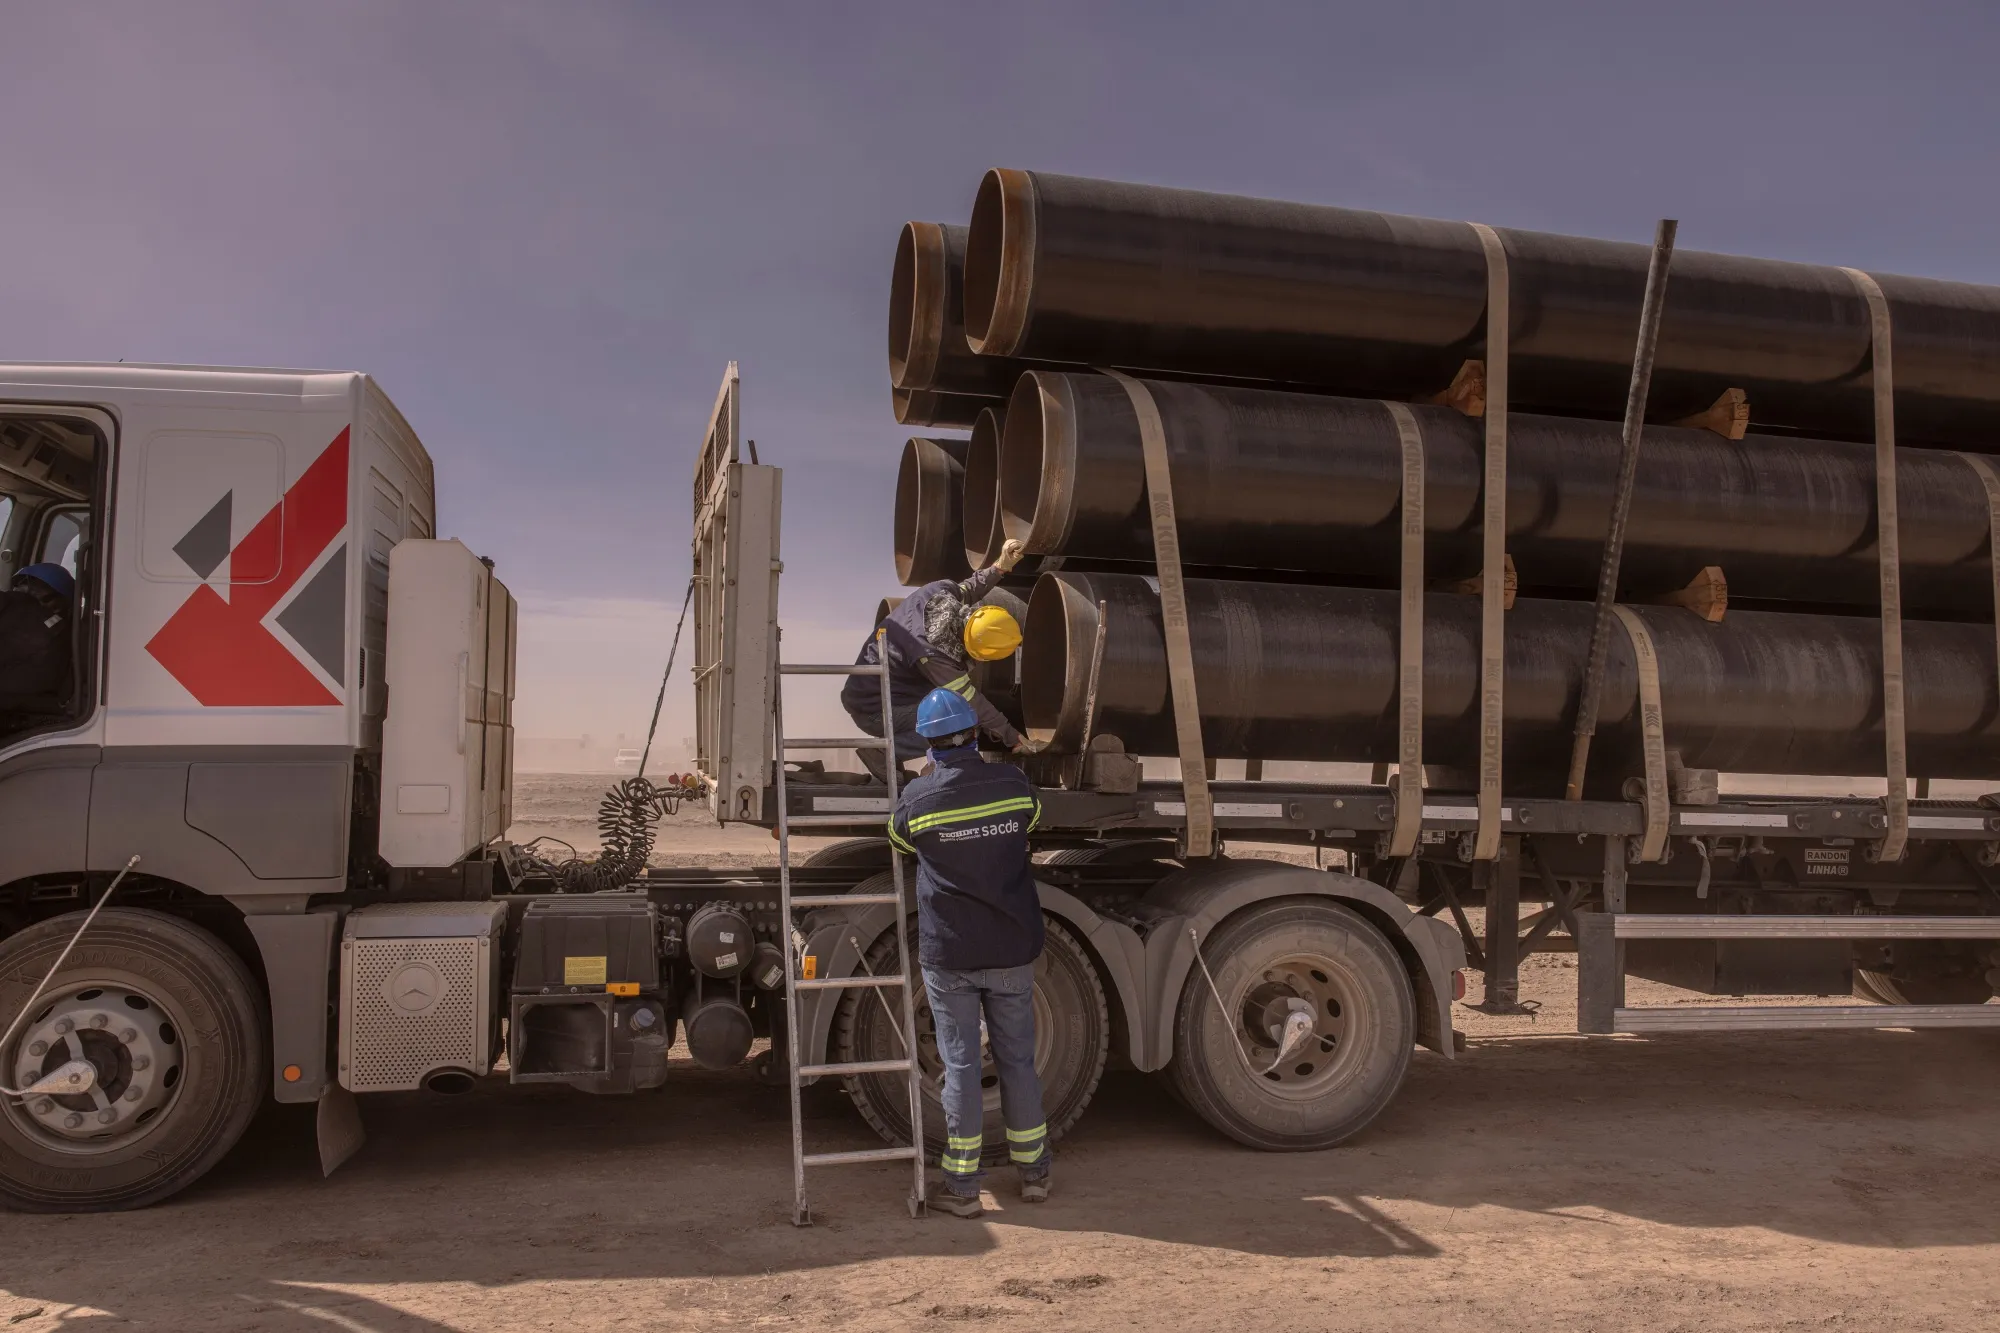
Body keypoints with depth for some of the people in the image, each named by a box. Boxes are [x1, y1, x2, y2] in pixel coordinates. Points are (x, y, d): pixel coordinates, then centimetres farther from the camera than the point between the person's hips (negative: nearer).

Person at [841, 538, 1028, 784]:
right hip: (874, 709, -9)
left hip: (871, 683, 9)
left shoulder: (941, 590, -17)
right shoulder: (932, 655, -36)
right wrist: (1012, 739, -13)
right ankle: (882, 753, -6)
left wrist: (1000, 566, 3)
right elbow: (971, 704, -24)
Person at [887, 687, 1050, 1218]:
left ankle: (962, 1188, 12)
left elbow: (900, 839, 11)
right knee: (1018, 1060, 14)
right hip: (1013, 950, 2)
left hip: (949, 955, -2)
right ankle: (1034, 1173, 25)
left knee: (961, 1065, 6)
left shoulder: (917, 798, -11)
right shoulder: (1012, 783, -4)